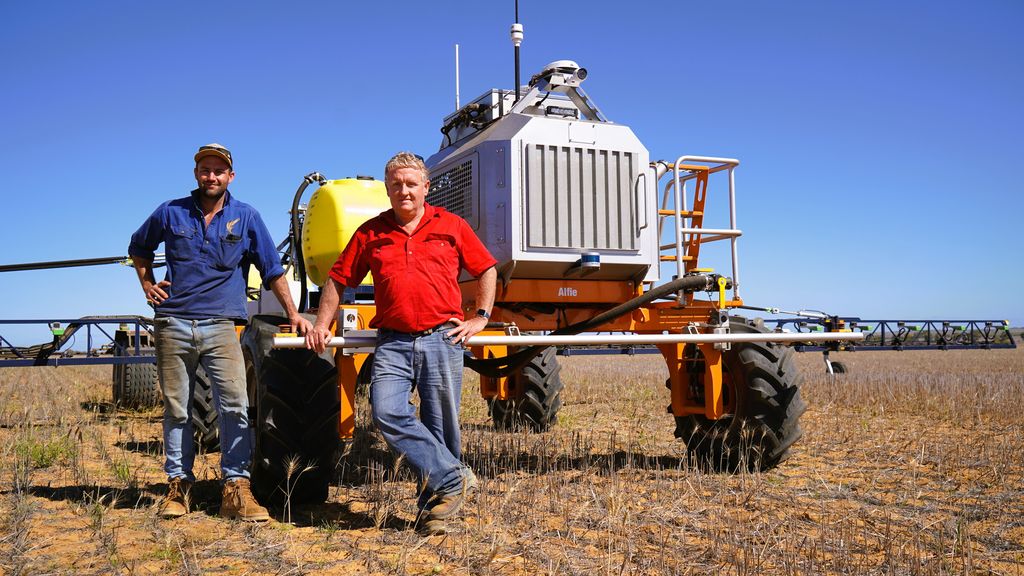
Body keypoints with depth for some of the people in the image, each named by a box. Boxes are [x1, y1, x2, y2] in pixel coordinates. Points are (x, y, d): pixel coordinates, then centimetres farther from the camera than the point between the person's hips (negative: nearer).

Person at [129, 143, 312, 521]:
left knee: (235, 405, -12)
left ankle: (236, 489, -7)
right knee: (176, 409, 6)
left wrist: (293, 314, 3)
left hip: (220, 325, -1)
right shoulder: (171, 213, 10)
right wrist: (147, 285, 14)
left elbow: (272, 270, 9)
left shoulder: (246, 217, 7)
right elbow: (138, 248, 28)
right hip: (173, 324, 1)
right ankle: (177, 485, 17)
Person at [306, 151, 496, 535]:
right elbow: (338, 280, 18)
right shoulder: (370, 233, 13)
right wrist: (322, 325, 10)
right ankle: (453, 480, -9)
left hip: (442, 338, -1)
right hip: (392, 342, 1)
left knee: (441, 426, 1)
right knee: (387, 412, -19)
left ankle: (432, 509, 15)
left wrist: (480, 317, 9)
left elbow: (486, 269, 17)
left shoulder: (452, 226, 10)